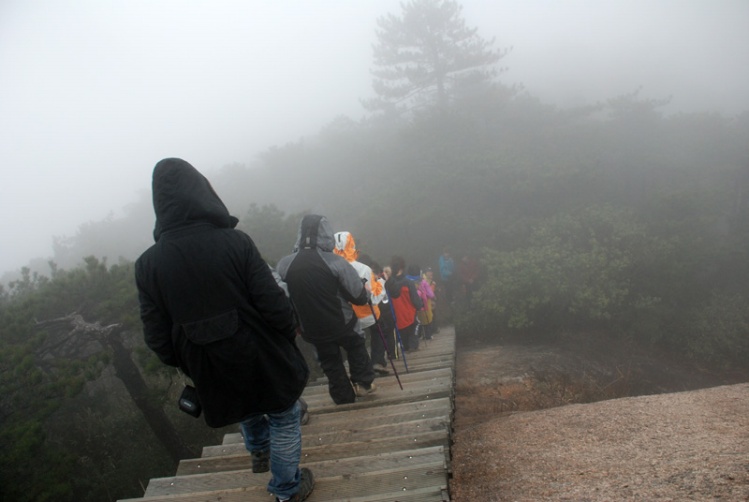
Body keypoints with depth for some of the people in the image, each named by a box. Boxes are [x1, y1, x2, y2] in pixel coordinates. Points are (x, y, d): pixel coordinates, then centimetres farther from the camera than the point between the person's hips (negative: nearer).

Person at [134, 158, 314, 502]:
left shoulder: (147, 265, -11)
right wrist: (290, 333, 0)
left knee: (249, 409, 34)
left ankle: (259, 453, 57)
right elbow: (273, 304, -20)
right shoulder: (235, 242, -21)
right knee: (282, 417, 20)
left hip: (211, 370, 4)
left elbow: (157, 338, -6)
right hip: (263, 357, -4)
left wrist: (187, 365, 11)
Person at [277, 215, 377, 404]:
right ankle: (362, 383, 29)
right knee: (356, 346, 27)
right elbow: (359, 296, -13)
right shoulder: (335, 261, -18)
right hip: (341, 323, -2)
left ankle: (344, 396, 34)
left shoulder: (283, 265, -9)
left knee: (329, 362, 22)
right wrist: (366, 291, 10)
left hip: (312, 329, 3)